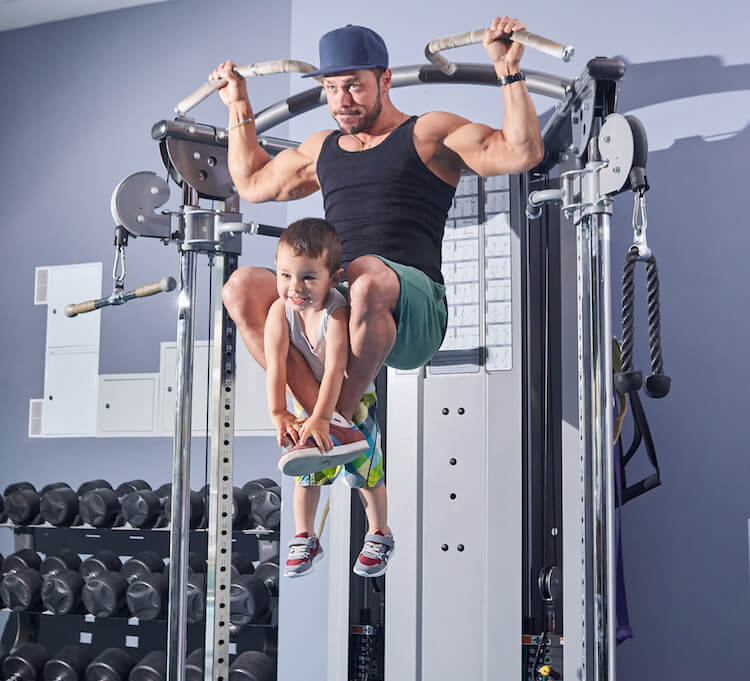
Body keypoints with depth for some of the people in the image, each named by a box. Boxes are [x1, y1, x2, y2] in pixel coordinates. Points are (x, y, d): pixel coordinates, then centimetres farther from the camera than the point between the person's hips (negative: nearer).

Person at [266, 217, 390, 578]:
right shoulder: (280, 311, -23)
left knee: (364, 468, 0)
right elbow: (275, 365, -28)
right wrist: (278, 413, -36)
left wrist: (321, 418, -43)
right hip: (305, 399, 4)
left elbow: (334, 370, -38)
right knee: (307, 470, 9)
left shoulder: (337, 313, -34)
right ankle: (305, 539, 24)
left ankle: (380, 535, 20)